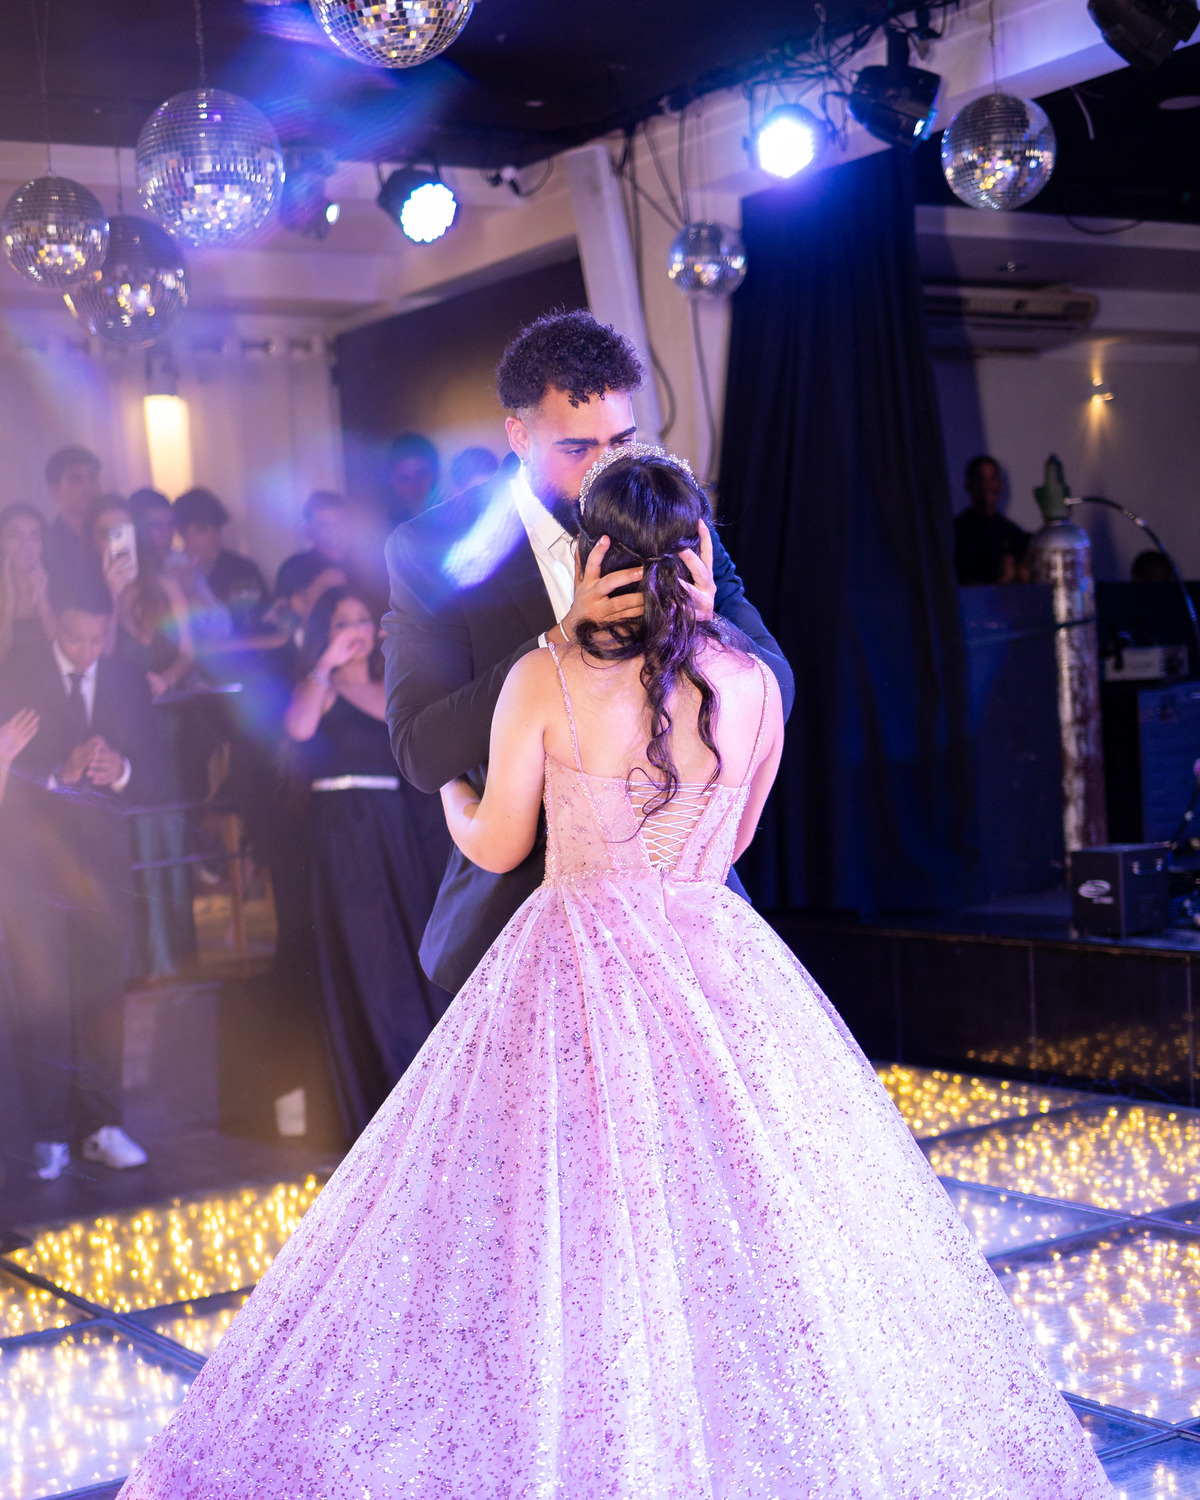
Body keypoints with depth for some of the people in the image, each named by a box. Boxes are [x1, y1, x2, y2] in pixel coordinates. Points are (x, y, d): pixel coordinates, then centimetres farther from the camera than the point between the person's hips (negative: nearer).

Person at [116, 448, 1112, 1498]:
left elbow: (495, 845, 1)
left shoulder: (545, 679, -7)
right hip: (720, 969, 3)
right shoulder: (754, 681, 1)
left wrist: (446, 781, 22)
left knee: (549, 1234, 5)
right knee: (748, 1234, 10)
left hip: (574, 969, -3)